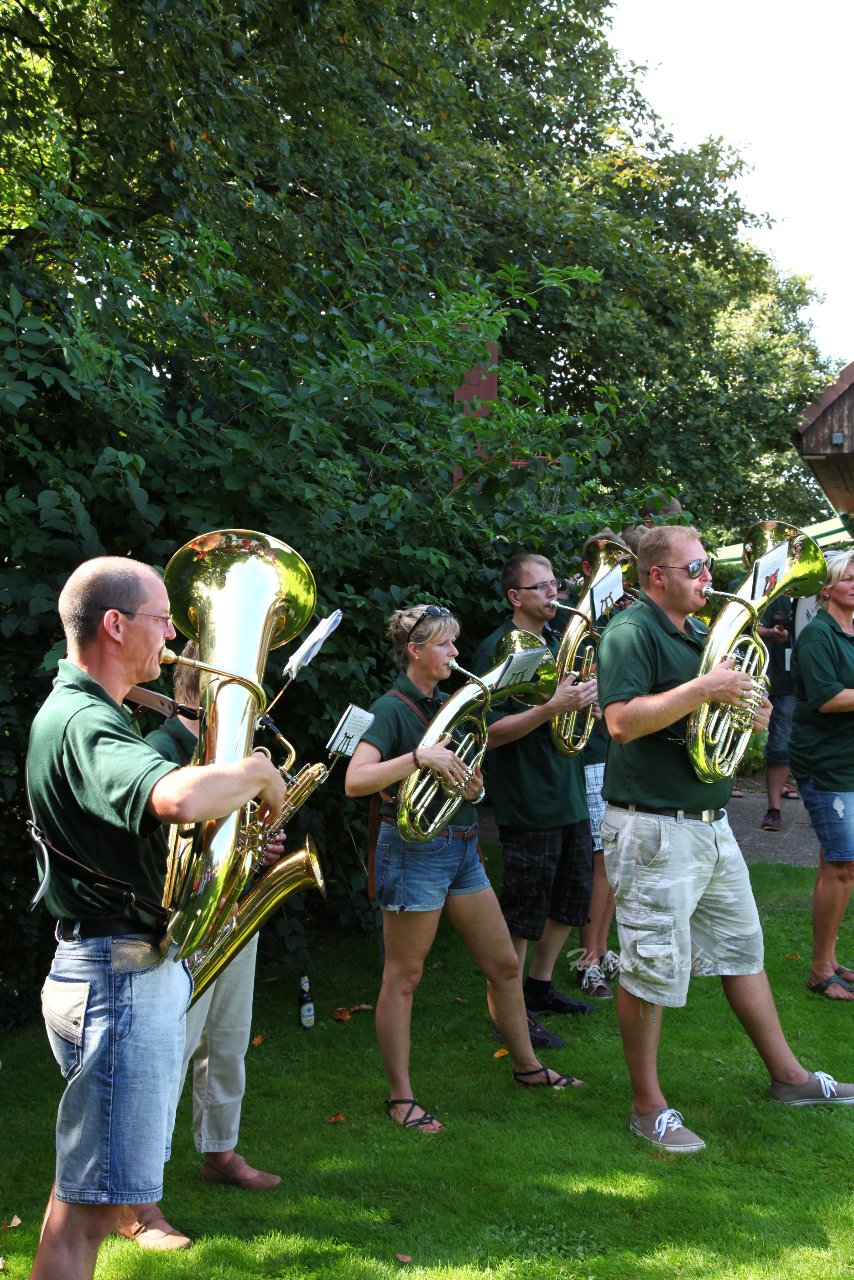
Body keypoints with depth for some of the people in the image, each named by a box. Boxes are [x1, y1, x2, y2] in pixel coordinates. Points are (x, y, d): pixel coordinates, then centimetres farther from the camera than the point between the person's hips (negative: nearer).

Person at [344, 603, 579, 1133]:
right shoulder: (392, 708, -12)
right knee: (403, 977, 1)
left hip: (461, 846, 8)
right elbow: (356, 780, -25)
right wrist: (420, 757, -32)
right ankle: (401, 1097, 11)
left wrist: (471, 786, -1)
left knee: (504, 965, 14)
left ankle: (527, 1065, 31)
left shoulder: (447, 706, 12)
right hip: (415, 849, -8)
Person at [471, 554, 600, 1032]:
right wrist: (552, 708, -27)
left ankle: (540, 988, 33)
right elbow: (492, 733, -18)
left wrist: (587, 698, -3)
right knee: (523, 916, -1)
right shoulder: (498, 649, -11)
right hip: (528, 807, -8)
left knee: (571, 902, 17)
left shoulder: (559, 641, 13)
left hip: (570, 795, 8)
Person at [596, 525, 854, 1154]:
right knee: (653, 969, 0)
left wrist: (750, 712, 2)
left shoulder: (699, 633, 15)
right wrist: (702, 689, -28)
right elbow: (622, 721, -26)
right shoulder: (631, 631, -14)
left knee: (743, 948, 18)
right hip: (654, 829, -9)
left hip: (711, 819, 9)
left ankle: (787, 1074, 32)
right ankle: (649, 1107, 13)